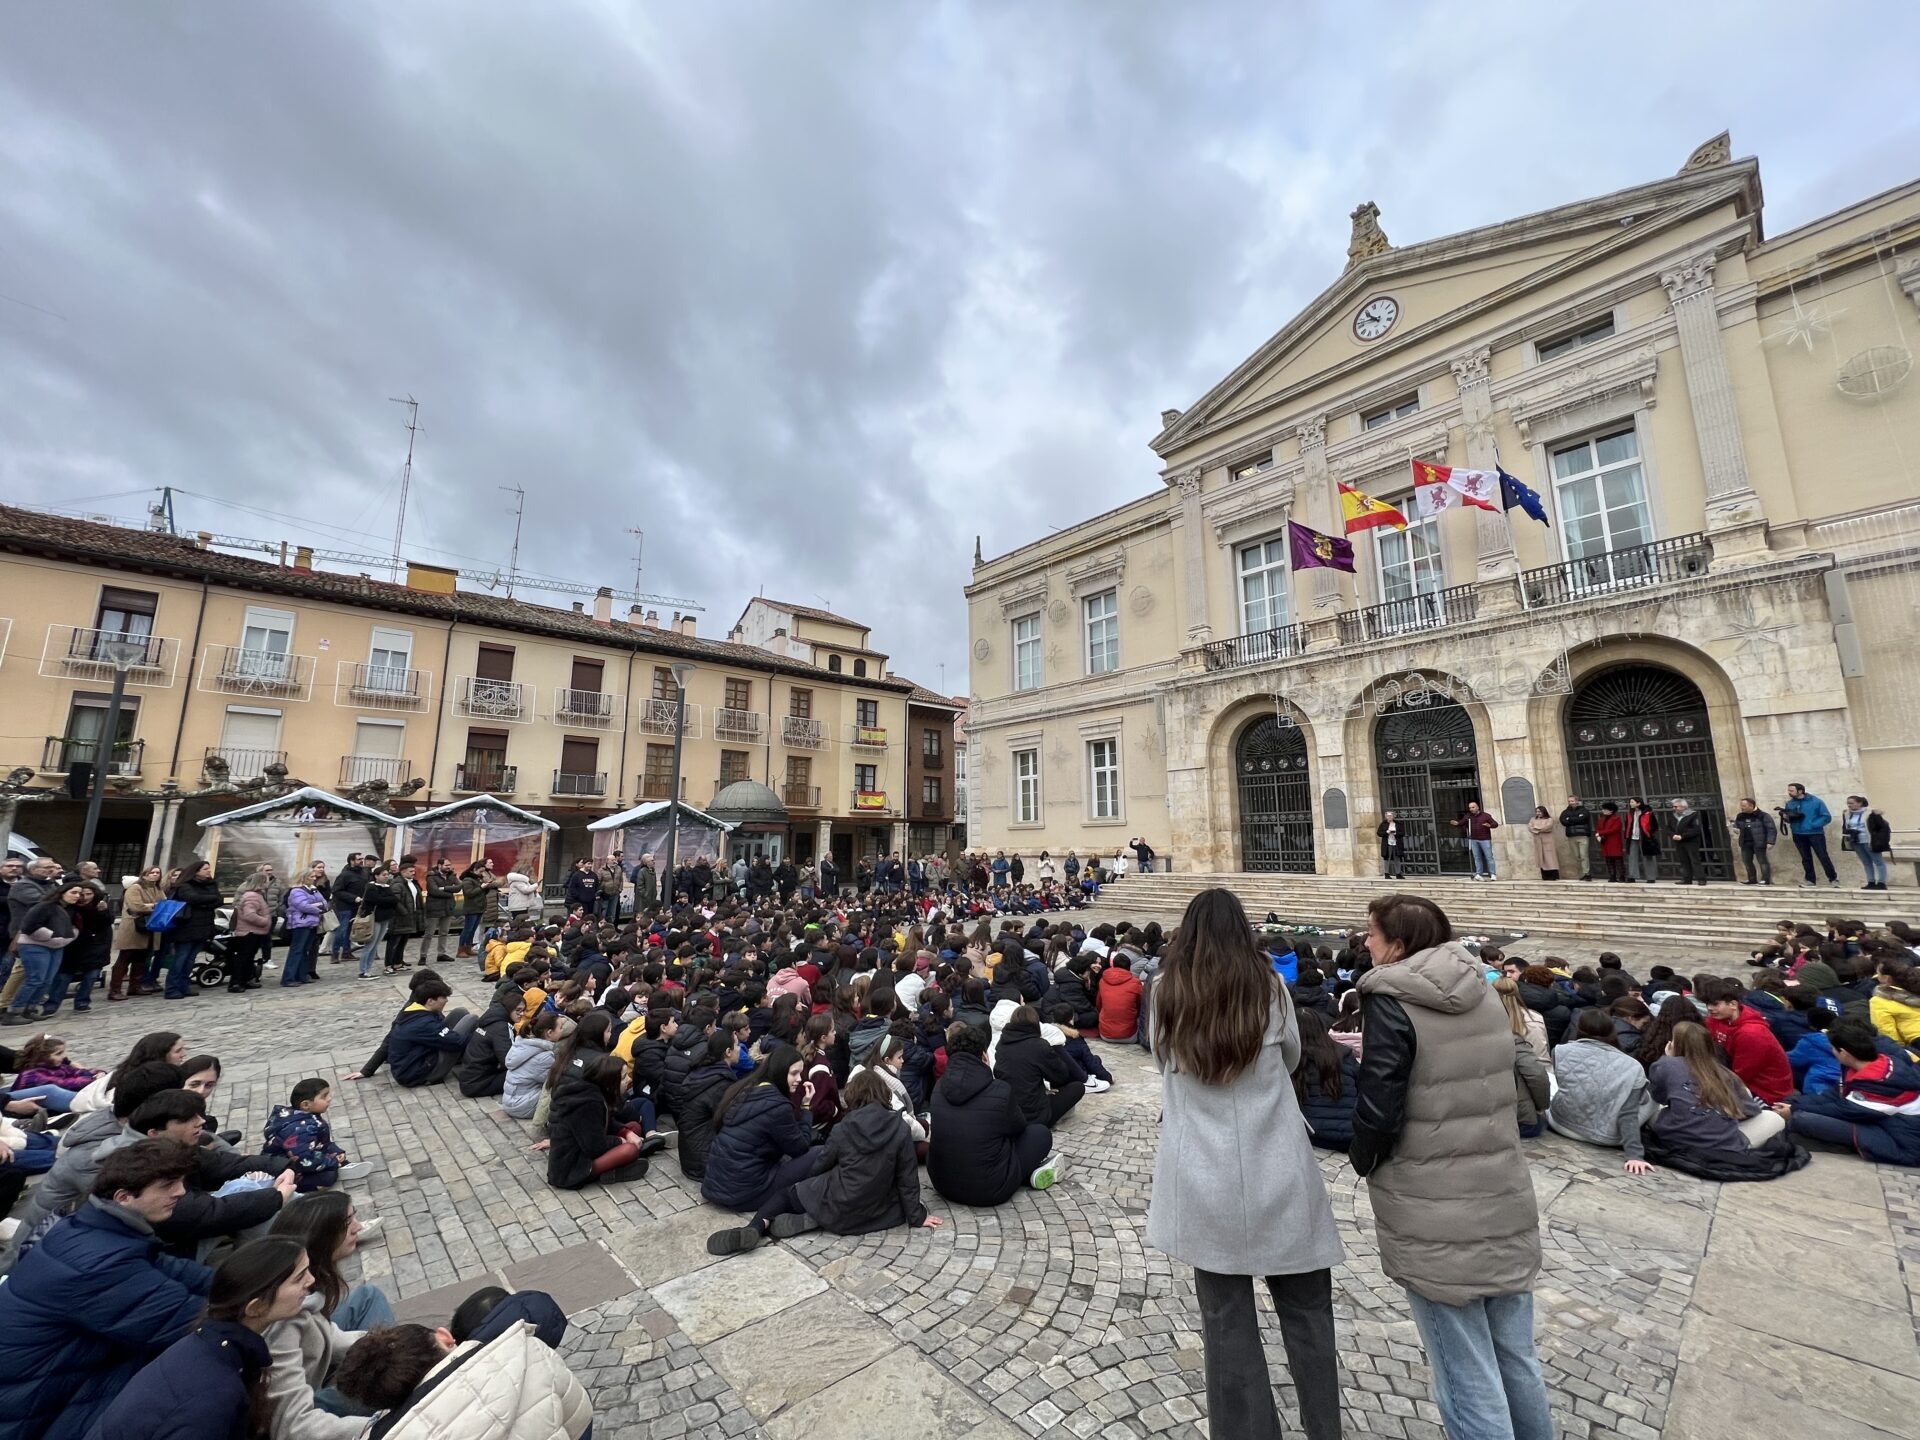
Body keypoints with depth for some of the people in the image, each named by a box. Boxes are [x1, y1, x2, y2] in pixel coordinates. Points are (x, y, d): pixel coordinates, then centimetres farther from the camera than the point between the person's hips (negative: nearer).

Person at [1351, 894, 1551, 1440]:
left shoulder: (1391, 1003, -19)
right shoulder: (1485, 994, 2)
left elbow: (1378, 1113, -19)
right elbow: (1520, 1085, 14)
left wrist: (1363, 1162, 0)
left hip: (1434, 1218, -6)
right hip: (1505, 1200, 6)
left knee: (1468, 1380, 8)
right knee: (1517, 1359, 21)